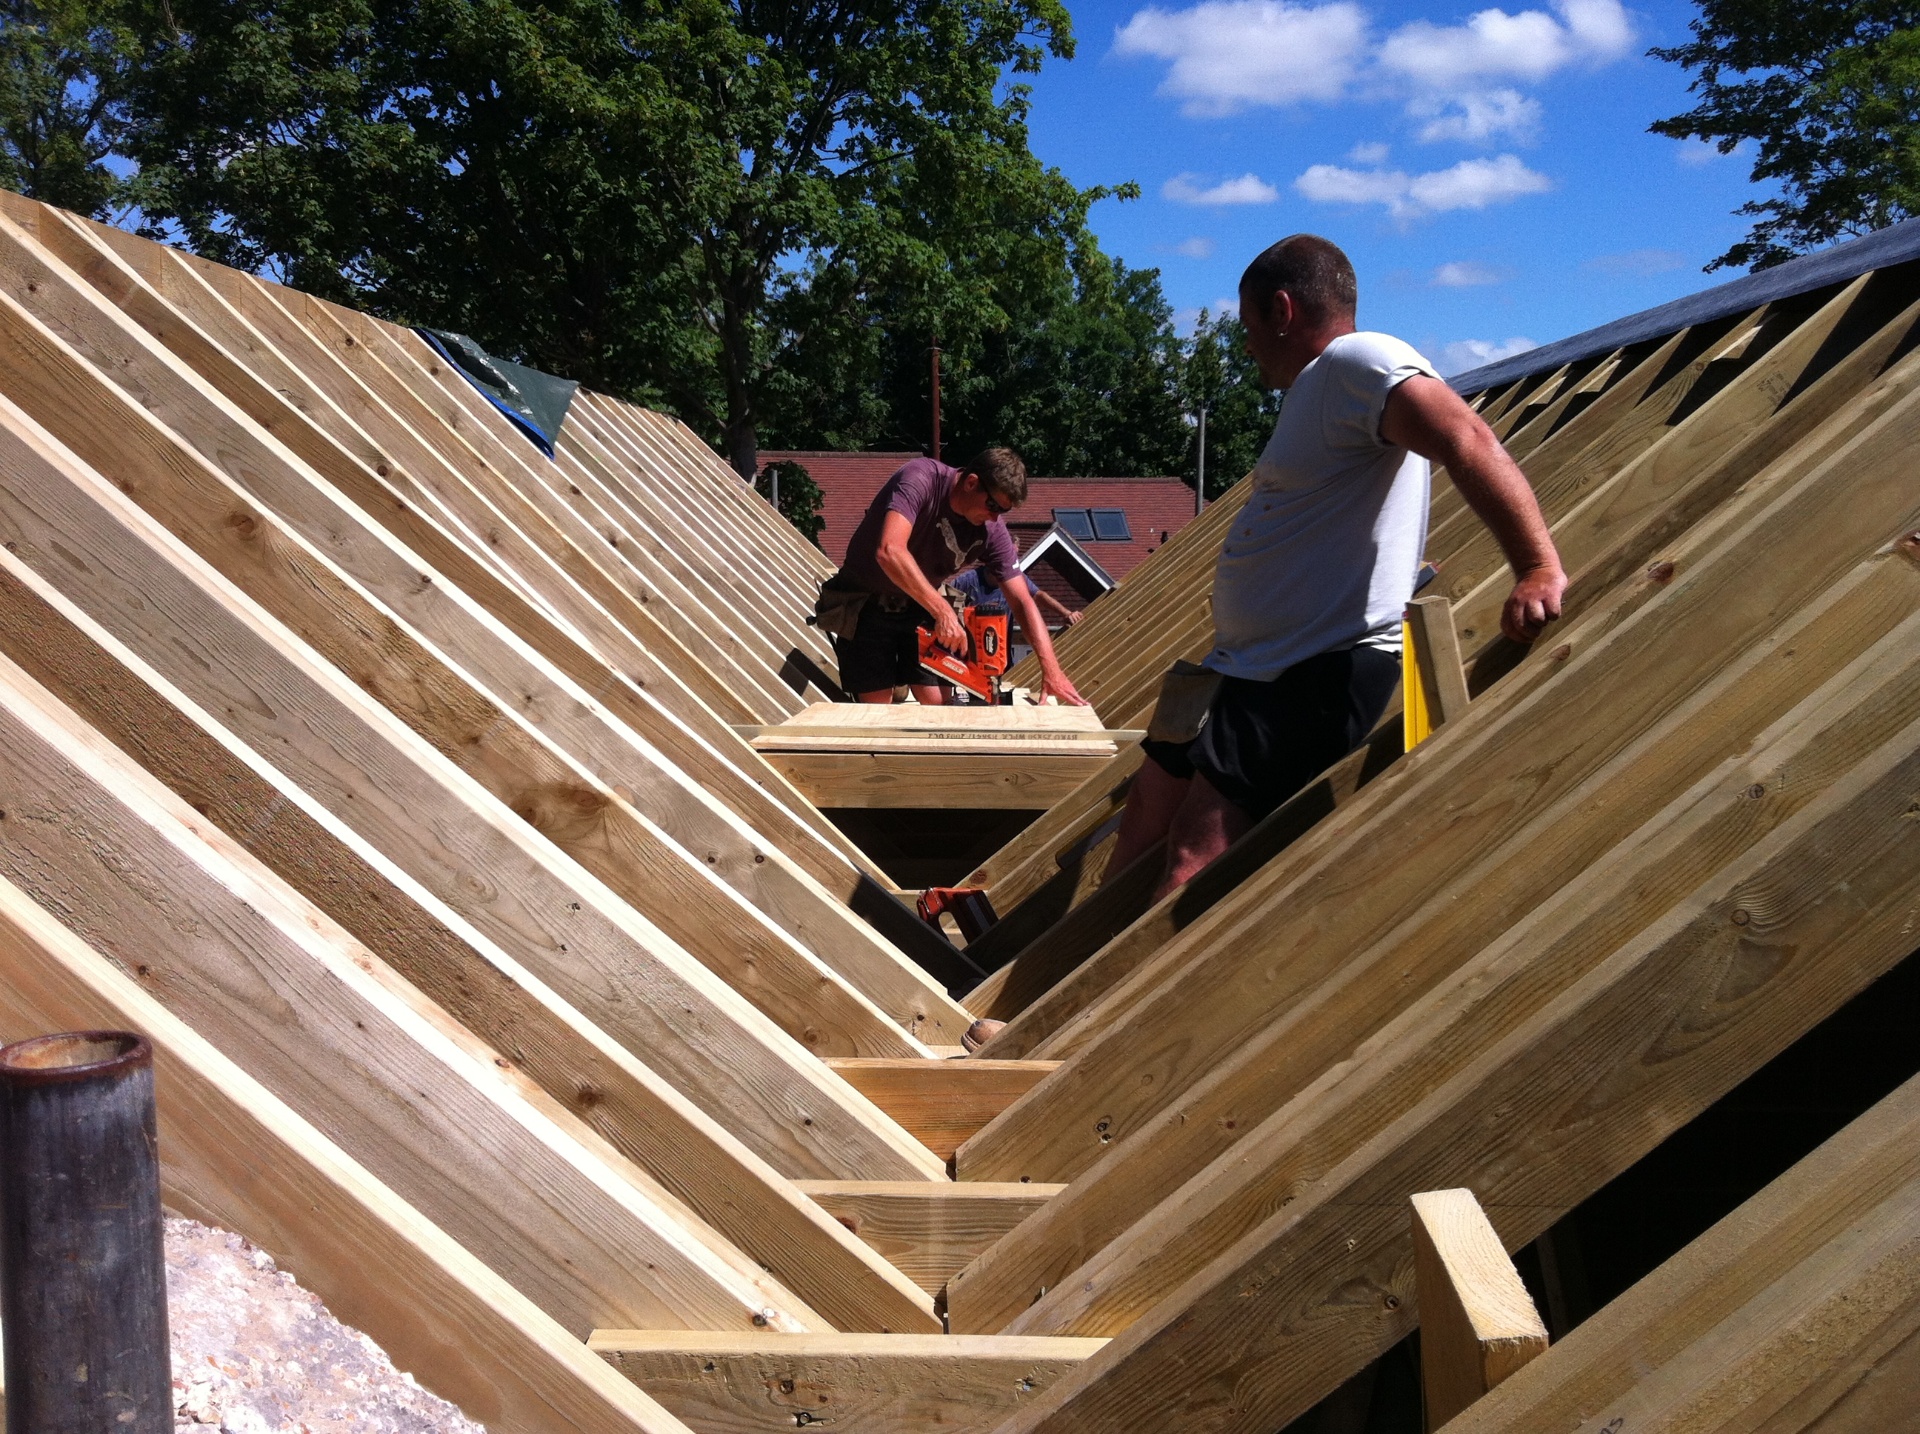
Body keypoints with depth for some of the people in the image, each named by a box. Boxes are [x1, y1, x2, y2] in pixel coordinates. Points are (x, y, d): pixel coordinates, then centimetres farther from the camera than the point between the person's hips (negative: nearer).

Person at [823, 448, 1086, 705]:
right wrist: (943, 611, -43)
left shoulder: (993, 532, -13)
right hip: (864, 607, -5)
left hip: (919, 609, 5)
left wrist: (1051, 669, -22)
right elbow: (889, 551, -41)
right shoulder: (921, 479, -27)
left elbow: (1022, 602, -10)